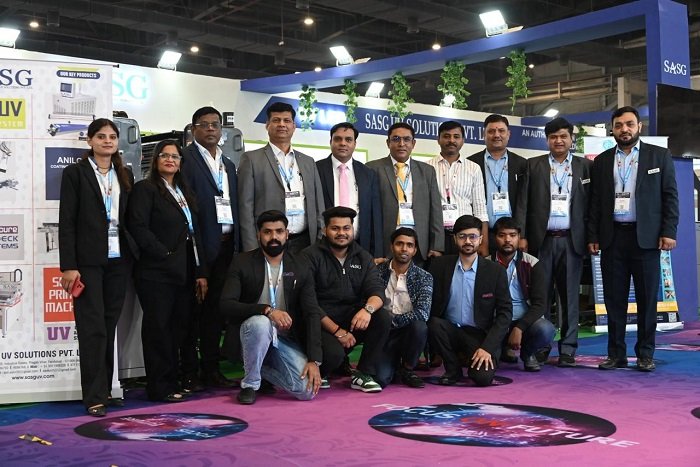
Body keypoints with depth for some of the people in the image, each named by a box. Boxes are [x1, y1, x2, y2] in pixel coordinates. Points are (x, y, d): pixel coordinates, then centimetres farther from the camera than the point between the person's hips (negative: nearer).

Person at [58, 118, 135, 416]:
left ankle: (106, 390, 17)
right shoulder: (75, 173, -1)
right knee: (93, 328, -5)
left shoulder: (125, 175, 13)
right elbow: (66, 221, -6)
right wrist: (68, 266, -13)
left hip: (118, 260, 5)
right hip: (88, 261, -4)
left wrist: (133, 256, 5)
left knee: (109, 327, 9)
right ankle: (95, 397, 0)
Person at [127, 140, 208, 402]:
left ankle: (174, 381, 19)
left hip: (184, 274, 7)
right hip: (157, 273, -7)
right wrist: (165, 255, -14)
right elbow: (138, 227, -14)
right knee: (158, 329, -2)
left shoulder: (184, 193, 20)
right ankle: (160, 388, 5)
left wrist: (200, 272, 12)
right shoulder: (145, 189, -2)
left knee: (179, 328, 9)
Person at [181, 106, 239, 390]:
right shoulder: (186, 158, -4)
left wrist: (239, 244, 11)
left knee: (216, 308, 11)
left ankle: (211, 370, 19)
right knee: (193, 310, 0)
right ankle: (189, 373, 8)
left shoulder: (229, 164, 19)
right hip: (200, 245, -7)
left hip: (226, 245, 7)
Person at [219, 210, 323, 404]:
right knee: (260, 323, -37)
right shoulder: (242, 263, -5)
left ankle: (262, 368, 12)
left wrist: (314, 360, -13)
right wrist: (266, 310, -30)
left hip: (286, 341, 3)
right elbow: (226, 304, -15)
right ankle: (249, 383, -12)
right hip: (254, 332, -2)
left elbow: (312, 313, -3)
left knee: (308, 390, -19)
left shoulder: (300, 267, 1)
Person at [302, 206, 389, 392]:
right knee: (334, 353, -33)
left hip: (353, 321, 5)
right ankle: (318, 373, 5)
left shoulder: (362, 257, 9)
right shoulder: (311, 256, -6)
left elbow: (377, 290, -4)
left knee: (383, 317, -22)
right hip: (322, 324, -5)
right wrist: (337, 331, -20)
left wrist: (368, 308, -28)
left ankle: (363, 375, -9)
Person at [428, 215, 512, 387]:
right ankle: (453, 369, -5)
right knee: (434, 325, -31)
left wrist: (487, 347, -15)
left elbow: (505, 312, -5)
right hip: (449, 330, 2)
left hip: (479, 334, -2)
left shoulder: (495, 271, -3)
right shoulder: (439, 266, 2)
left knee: (482, 377, -27)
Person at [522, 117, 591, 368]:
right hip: (542, 239, 0)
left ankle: (568, 348, 10)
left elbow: (591, 203, 6)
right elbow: (524, 203, 4)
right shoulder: (533, 165, 8)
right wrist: (523, 236, -4)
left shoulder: (585, 166, 10)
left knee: (570, 295, 4)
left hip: (571, 240, 1)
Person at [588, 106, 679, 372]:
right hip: (612, 237, 2)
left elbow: (670, 196, 3)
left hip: (645, 237, -2)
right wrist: (593, 237, 4)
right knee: (614, 298, 4)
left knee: (647, 298, 2)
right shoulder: (602, 161, 12)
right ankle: (616, 353, 11)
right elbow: (595, 202, 10)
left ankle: (645, 354, 10)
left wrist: (668, 232, -6)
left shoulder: (659, 156, 6)